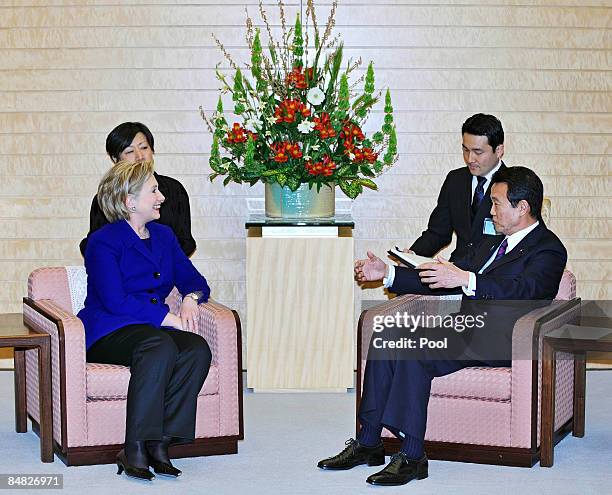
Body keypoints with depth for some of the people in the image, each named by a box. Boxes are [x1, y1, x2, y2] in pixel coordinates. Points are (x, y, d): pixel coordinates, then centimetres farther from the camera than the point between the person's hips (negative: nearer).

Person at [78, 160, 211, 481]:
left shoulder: (163, 236, 20)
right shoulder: (103, 241, -3)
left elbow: (192, 279, 21)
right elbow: (114, 300, -14)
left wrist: (191, 299, -4)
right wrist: (167, 317, -18)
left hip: (155, 329, 6)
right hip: (107, 333, -6)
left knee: (198, 349, -27)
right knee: (161, 347, -38)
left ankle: (160, 442, -31)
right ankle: (135, 450, -38)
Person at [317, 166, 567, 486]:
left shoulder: (548, 250, -4)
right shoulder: (492, 243, 25)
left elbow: (522, 290, -24)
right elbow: (442, 280, 27)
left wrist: (465, 279, -35)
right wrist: (387, 273, 18)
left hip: (496, 341, -9)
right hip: (464, 328, 9)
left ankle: (412, 456, -30)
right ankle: (368, 443, -12)